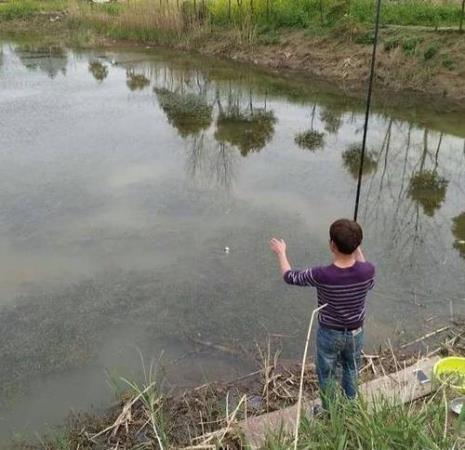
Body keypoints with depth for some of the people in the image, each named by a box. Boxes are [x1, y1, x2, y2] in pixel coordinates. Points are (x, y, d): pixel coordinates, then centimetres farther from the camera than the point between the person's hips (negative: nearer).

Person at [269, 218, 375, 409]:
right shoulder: (367, 270, -26)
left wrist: (281, 252, 4)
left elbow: (290, 276, -13)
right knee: (351, 370, 29)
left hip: (329, 333, -3)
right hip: (355, 332, 3)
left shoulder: (321, 275, -33)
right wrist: (357, 250, 2)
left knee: (327, 375, 22)